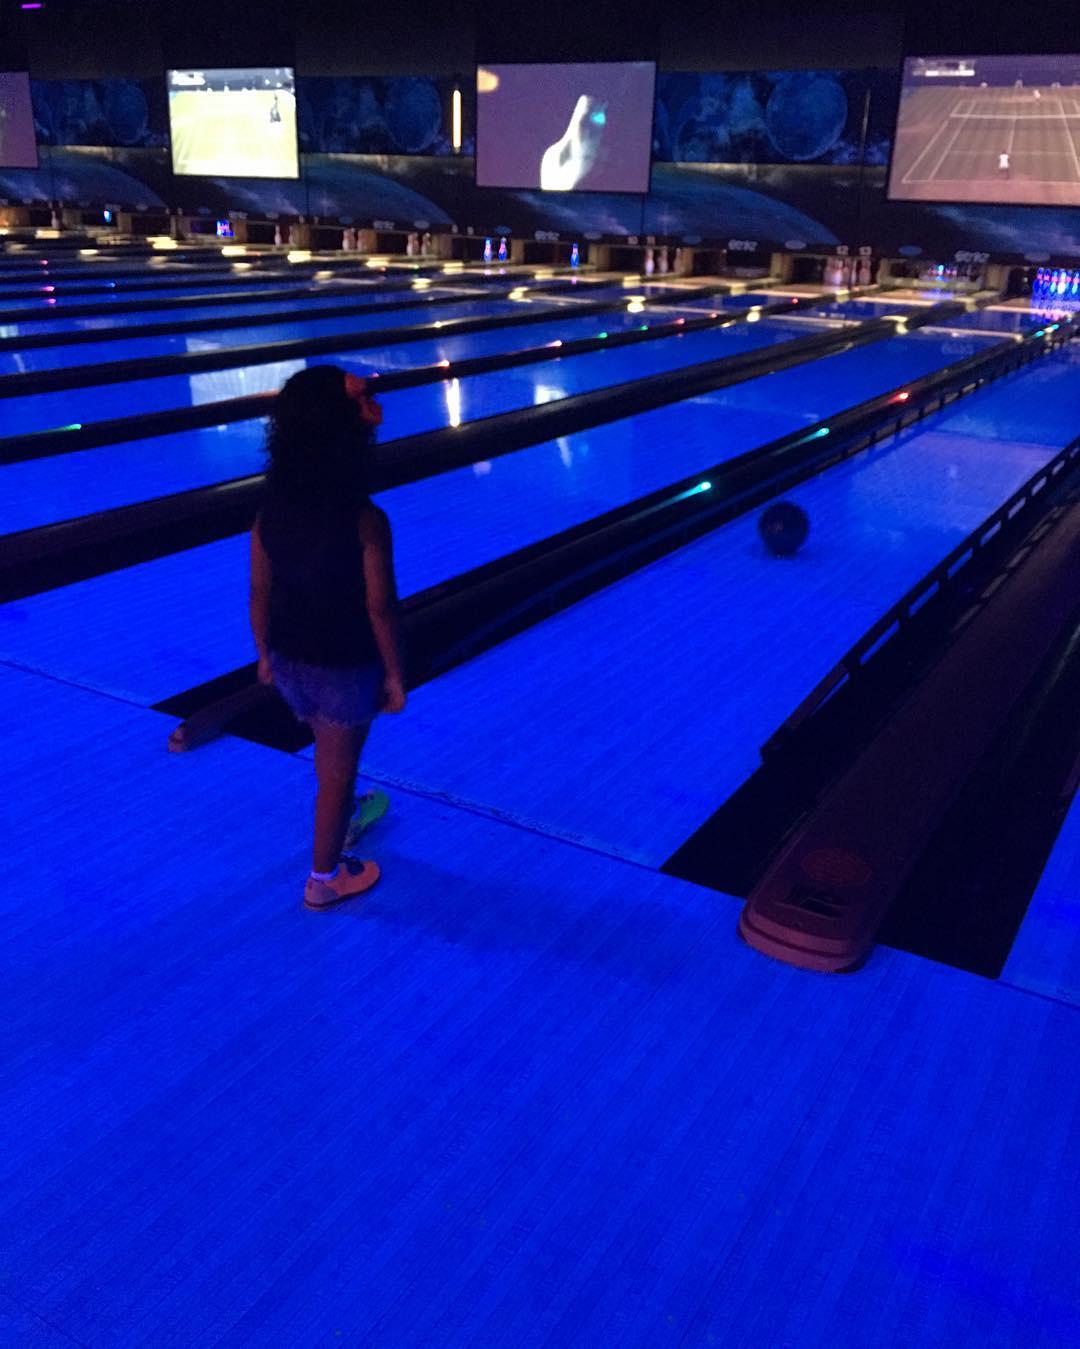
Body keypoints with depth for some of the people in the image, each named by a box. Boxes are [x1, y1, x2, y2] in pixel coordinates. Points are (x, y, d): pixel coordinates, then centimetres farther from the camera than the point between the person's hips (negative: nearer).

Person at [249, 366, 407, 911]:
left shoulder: (269, 513, -10)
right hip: (345, 666, -5)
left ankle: (343, 819, 55)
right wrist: (395, 674, -6)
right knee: (336, 767, 14)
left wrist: (265, 655, 14)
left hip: (289, 659, 5)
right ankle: (324, 879, 30)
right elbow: (380, 608, -19)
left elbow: (259, 596, -1)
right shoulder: (366, 523, -24)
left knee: (330, 750, 29)